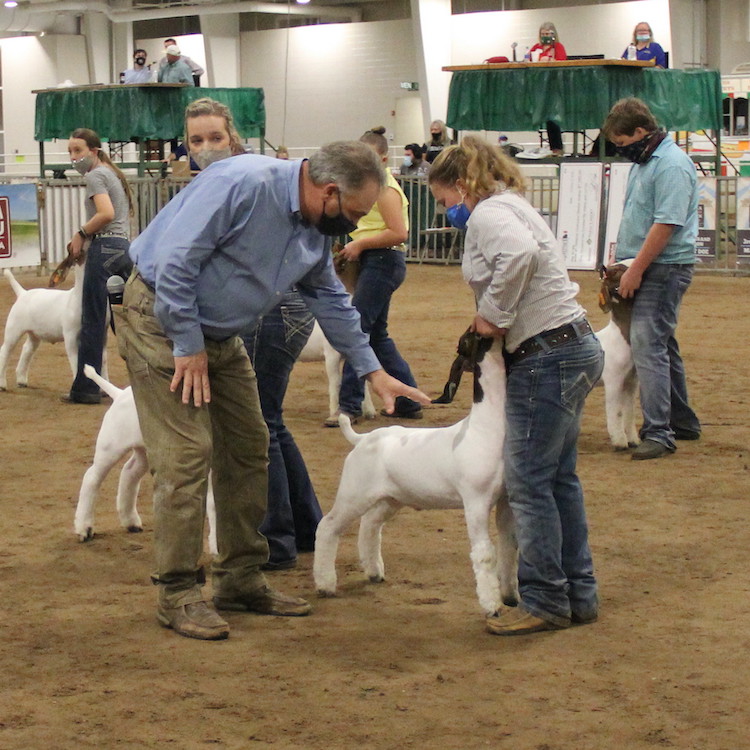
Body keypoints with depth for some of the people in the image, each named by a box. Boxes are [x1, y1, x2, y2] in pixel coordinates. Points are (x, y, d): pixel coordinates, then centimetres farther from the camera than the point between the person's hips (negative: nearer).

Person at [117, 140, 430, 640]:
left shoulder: (316, 231, 1)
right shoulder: (242, 185, -27)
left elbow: (332, 302, 16)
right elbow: (174, 261, -28)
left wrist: (373, 371, 14)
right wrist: (188, 347, -22)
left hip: (220, 336, 9)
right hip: (161, 320, -9)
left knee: (248, 449, 9)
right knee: (188, 455, -13)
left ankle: (241, 579, 20)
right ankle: (178, 594, -4)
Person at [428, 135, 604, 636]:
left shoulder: (488, 214, -10)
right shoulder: (513, 207, 22)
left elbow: (520, 254, -31)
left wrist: (494, 315, -19)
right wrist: (494, 321, 3)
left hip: (548, 357, -10)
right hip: (573, 348, 10)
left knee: (528, 481, -4)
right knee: (559, 478, 15)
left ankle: (544, 601, 3)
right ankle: (578, 594, 21)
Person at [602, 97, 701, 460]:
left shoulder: (671, 165, -17)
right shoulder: (642, 161, 15)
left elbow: (666, 225, -22)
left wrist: (635, 271, -20)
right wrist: (618, 261, 18)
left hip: (664, 267, -10)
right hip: (644, 267, 10)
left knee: (648, 346, -14)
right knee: (662, 345, 16)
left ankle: (659, 433, -14)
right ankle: (682, 422, 27)